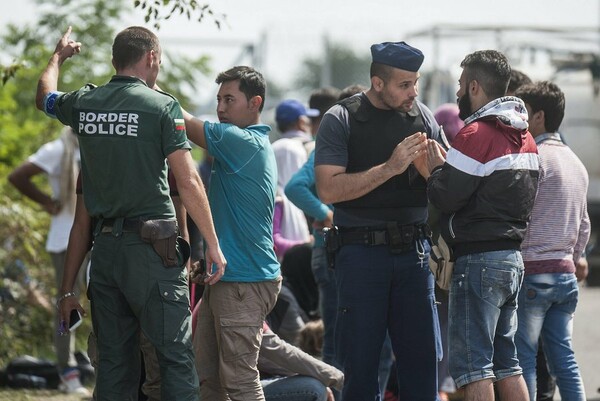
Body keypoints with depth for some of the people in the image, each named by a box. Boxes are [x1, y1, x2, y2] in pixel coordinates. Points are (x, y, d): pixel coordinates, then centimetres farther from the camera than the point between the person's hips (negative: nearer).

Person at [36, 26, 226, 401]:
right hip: (152, 244, -5)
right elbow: (188, 181, -10)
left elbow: (45, 97, 32)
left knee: (114, 360, 9)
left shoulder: (84, 103, 8)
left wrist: (59, 56, 52)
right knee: (176, 356, -5)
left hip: (105, 244, 5)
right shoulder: (163, 106, -6)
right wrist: (213, 245, -4)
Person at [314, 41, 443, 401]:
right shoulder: (341, 120, -2)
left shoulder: (423, 117, 10)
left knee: (423, 358, -1)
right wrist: (389, 168, -17)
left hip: (413, 249, 3)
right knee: (361, 361, 0)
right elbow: (328, 190, -12)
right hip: (362, 248, -3)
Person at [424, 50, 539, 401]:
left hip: (479, 258, -9)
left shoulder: (477, 134, -14)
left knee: (473, 364, -7)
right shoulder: (525, 137, 14)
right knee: (507, 363, 13)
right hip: (513, 256, 9)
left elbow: (446, 197, -16)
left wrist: (435, 167, 5)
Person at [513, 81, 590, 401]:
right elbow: (583, 226, 21)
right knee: (564, 360, 7)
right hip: (565, 273, 8)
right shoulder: (575, 163, 17)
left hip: (532, 270, -8)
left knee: (522, 360, -5)